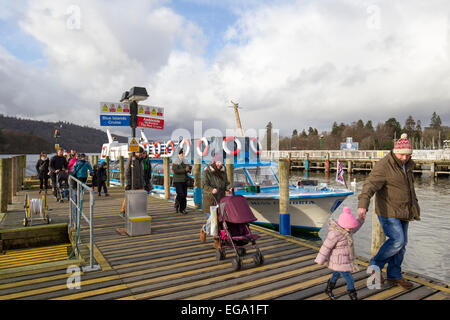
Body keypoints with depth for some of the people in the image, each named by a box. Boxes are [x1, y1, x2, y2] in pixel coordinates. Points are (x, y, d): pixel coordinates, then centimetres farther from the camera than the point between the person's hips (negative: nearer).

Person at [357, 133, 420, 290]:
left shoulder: (407, 165, 9)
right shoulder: (384, 166, -18)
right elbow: (370, 185, -31)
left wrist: (414, 206, 31)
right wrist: (363, 205, -46)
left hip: (403, 212, 8)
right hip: (388, 212, -8)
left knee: (402, 243, 11)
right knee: (397, 240, -15)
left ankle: (394, 275, 24)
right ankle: (376, 264, 7)